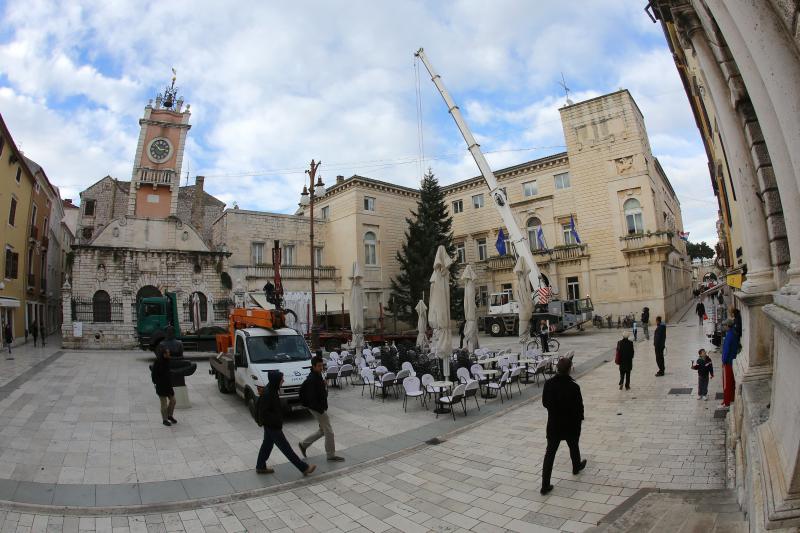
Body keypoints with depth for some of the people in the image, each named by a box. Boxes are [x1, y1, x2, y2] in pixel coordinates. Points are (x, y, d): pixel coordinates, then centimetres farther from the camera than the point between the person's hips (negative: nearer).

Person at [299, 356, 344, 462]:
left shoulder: (318, 376, 6)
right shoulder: (312, 379, -24)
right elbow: (311, 397, -26)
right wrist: (320, 409, -23)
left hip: (321, 407, 10)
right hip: (318, 409, -10)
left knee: (323, 430, 20)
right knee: (329, 432, 1)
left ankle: (304, 444, 30)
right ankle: (331, 455, 15)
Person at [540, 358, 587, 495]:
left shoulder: (549, 383, -11)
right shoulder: (573, 386, -22)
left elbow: (545, 402, -1)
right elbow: (579, 406, -12)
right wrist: (580, 418, 8)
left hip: (553, 423, 2)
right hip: (571, 424, -2)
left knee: (550, 452, 5)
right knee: (573, 446, 27)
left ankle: (545, 485, 3)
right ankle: (576, 467, 55)